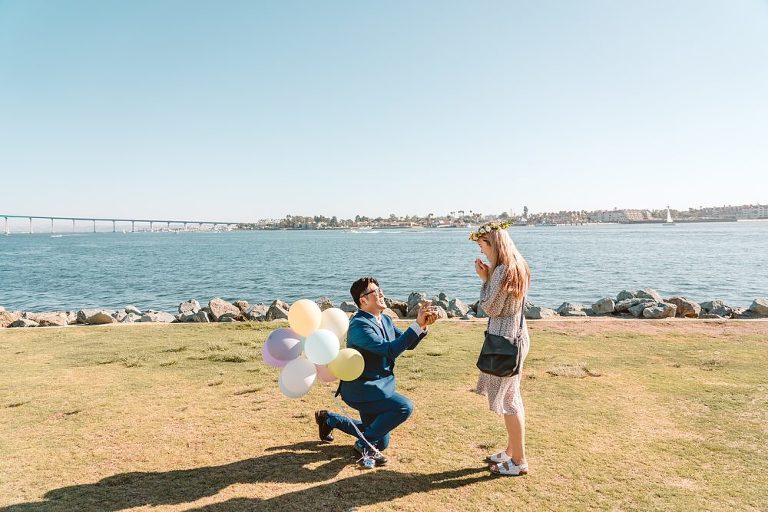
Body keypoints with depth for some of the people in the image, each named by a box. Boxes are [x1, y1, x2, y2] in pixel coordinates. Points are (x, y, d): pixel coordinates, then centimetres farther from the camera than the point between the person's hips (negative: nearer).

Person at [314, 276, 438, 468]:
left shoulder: (386, 320, 5)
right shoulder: (359, 325, -23)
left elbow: (408, 344, 5)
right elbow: (389, 350, -31)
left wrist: (424, 324, -12)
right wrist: (417, 324, -32)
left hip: (376, 387, 9)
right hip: (361, 390, -9)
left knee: (381, 443, 19)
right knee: (404, 407, -27)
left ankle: (329, 419, 32)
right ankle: (364, 444, -7)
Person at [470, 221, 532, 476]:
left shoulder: (502, 271, -22)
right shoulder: (518, 266, 9)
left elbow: (490, 308, -16)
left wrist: (484, 279, -9)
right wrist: (488, 278, 6)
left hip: (504, 339, -10)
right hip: (517, 335, 10)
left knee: (507, 400, 1)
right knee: (512, 396, 19)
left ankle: (519, 461, 12)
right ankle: (512, 450, 32)